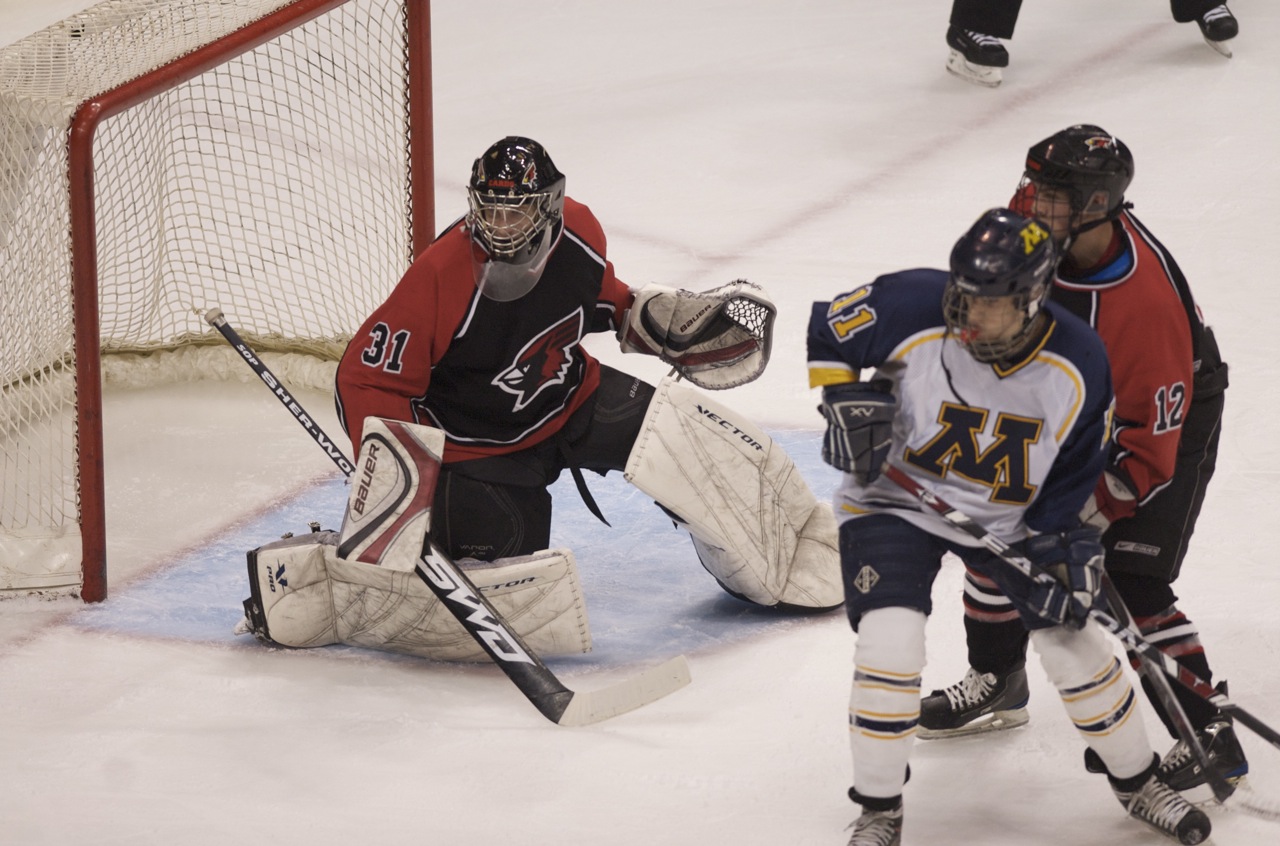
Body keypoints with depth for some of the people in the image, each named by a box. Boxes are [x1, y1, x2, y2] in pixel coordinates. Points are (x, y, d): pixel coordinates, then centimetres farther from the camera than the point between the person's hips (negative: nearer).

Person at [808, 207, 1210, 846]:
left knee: (1074, 644, 1)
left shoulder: (1078, 366, -20)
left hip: (1009, 518, 2)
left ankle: (1138, 784, 26)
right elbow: (827, 329, -7)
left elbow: (1076, 469, -4)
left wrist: (1064, 543, -11)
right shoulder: (913, 309, -26)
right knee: (890, 647, -19)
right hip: (894, 499, -2)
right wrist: (845, 401, -20)